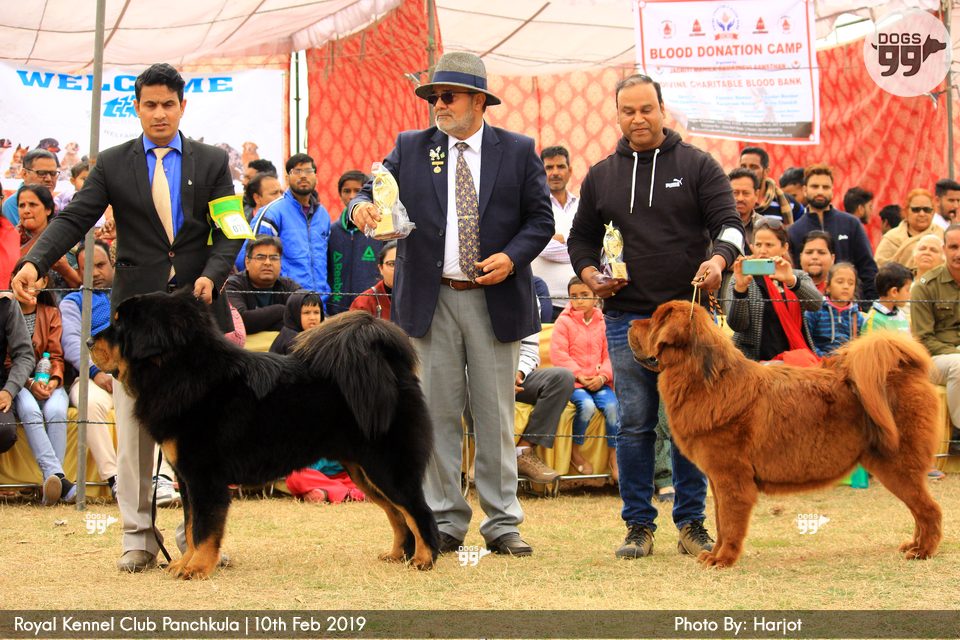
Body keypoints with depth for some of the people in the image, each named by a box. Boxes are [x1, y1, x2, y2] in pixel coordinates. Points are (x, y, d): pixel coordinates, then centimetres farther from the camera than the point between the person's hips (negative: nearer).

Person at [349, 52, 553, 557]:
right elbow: (376, 189, 3)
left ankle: (501, 523, 10)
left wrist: (512, 256, -11)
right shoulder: (410, 148, 9)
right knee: (438, 415, 3)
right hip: (431, 302, 1)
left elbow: (540, 218, 5)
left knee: (496, 416, 3)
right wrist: (361, 207, -21)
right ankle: (445, 522, 11)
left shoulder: (518, 151, 6)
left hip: (494, 300, -1)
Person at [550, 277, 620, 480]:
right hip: (573, 381, -3)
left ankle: (614, 456, -11)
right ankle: (575, 451, -10)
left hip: (598, 381, 3)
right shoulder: (564, 322, 2)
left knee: (612, 406, -25)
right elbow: (558, 354, -6)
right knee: (587, 405, -31)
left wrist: (603, 376, -10)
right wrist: (579, 375, -14)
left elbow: (608, 355, 9)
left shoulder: (602, 323, 11)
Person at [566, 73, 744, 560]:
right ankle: (639, 525, 9)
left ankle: (691, 524, 9)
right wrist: (590, 274, 0)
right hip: (626, 318, 2)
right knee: (634, 424, 2)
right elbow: (582, 237, 20)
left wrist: (718, 260, -22)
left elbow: (729, 223, -1)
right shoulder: (601, 176, 13)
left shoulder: (697, 166, 5)